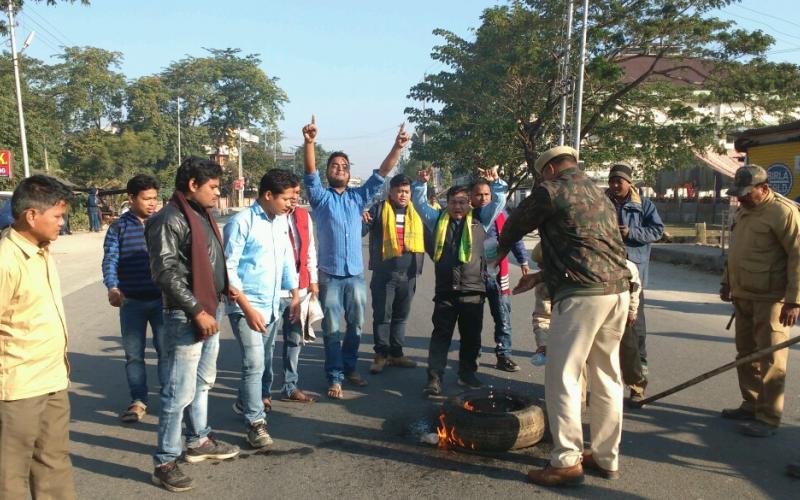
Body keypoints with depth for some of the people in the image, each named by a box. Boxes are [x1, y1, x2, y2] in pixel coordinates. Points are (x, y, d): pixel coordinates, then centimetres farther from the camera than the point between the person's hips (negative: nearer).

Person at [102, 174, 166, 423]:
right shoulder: (118, 227, 2)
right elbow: (110, 260, -4)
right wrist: (112, 287, -21)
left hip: (162, 299, -1)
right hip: (131, 301, 1)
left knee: (166, 350, 4)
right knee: (133, 353, 9)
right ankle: (139, 400, 23)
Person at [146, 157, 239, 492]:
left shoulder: (202, 215, 12)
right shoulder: (170, 220, -16)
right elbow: (165, 274, -20)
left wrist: (226, 287, 9)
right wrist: (197, 311, -21)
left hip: (210, 311, 9)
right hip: (185, 317, -9)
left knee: (203, 382, 20)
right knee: (180, 392, -3)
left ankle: (199, 442, 36)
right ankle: (164, 463, 11)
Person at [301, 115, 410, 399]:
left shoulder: (358, 197, 10)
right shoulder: (321, 197, 1)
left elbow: (381, 174, 2)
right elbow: (310, 174, -16)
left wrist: (397, 147, -11)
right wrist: (309, 142, -33)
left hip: (356, 274, 4)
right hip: (330, 275, -3)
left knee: (356, 326, 13)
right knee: (332, 329, 3)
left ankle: (349, 367, 31)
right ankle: (335, 377, 13)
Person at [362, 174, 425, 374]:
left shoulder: (416, 213, 12)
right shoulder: (379, 210, 0)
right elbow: (361, 231, -6)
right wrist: (361, 220, -25)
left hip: (408, 275, 4)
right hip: (384, 273, -4)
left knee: (401, 316, 13)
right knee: (382, 315, 1)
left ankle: (396, 353, 23)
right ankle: (381, 355, 11)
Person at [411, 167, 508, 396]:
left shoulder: (479, 221, 10)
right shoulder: (438, 220, 12)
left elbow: (498, 202, 10)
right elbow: (420, 203, 14)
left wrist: (496, 181, -2)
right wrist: (421, 183, 2)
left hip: (473, 290, 1)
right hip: (445, 291, 0)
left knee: (471, 336, 12)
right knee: (441, 335, 0)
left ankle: (467, 373, 28)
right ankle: (434, 378, 2)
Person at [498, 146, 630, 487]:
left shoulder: (552, 190, -1)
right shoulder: (599, 195, 23)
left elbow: (515, 224, 10)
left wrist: (502, 251, 31)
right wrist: (542, 275, 32)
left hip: (582, 294, -8)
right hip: (618, 289, 8)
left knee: (562, 377, -1)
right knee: (607, 376, 14)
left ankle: (567, 461, 3)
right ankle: (606, 457, 25)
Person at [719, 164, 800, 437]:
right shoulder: (743, 211, 14)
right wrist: (727, 281, 22)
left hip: (770, 300, -8)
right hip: (743, 297, 8)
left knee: (770, 360, -2)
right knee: (746, 354, 15)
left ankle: (769, 418, 7)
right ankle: (751, 406, 27)